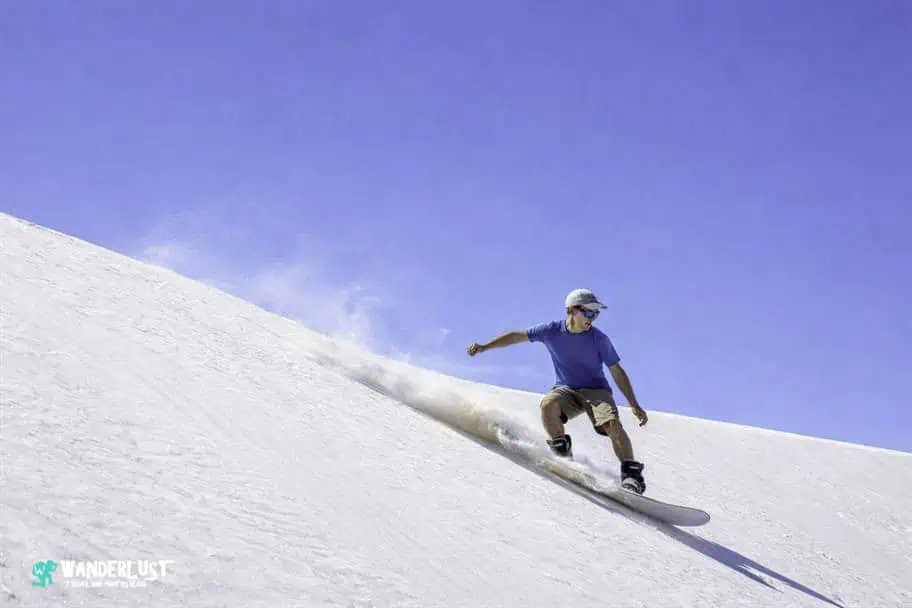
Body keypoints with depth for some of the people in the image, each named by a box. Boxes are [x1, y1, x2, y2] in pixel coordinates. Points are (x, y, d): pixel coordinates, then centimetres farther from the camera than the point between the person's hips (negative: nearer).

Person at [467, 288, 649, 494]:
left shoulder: (599, 339, -12)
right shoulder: (552, 331, -9)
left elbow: (617, 372, -6)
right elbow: (517, 336, -1)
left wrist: (635, 406, -7)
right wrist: (484, 346, -7)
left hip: (596, 390, -1)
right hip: (566, 390, 2)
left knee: (613, 425, -28)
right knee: (548, 404, -32)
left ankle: (631, 472, -20)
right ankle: (562, 452, -13)